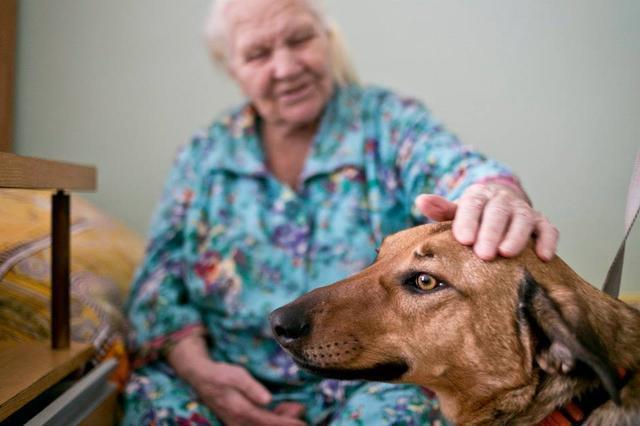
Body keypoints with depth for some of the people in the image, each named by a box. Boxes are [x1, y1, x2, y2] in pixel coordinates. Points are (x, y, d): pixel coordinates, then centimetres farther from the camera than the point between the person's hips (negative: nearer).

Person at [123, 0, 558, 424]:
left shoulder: (391, 121, 1)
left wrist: (497, 197, -45)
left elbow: (455, 170, -20)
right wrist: (198, 370, -12)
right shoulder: (204, 152, 8)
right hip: (222, 369, 2)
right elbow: (159, 274, 5)